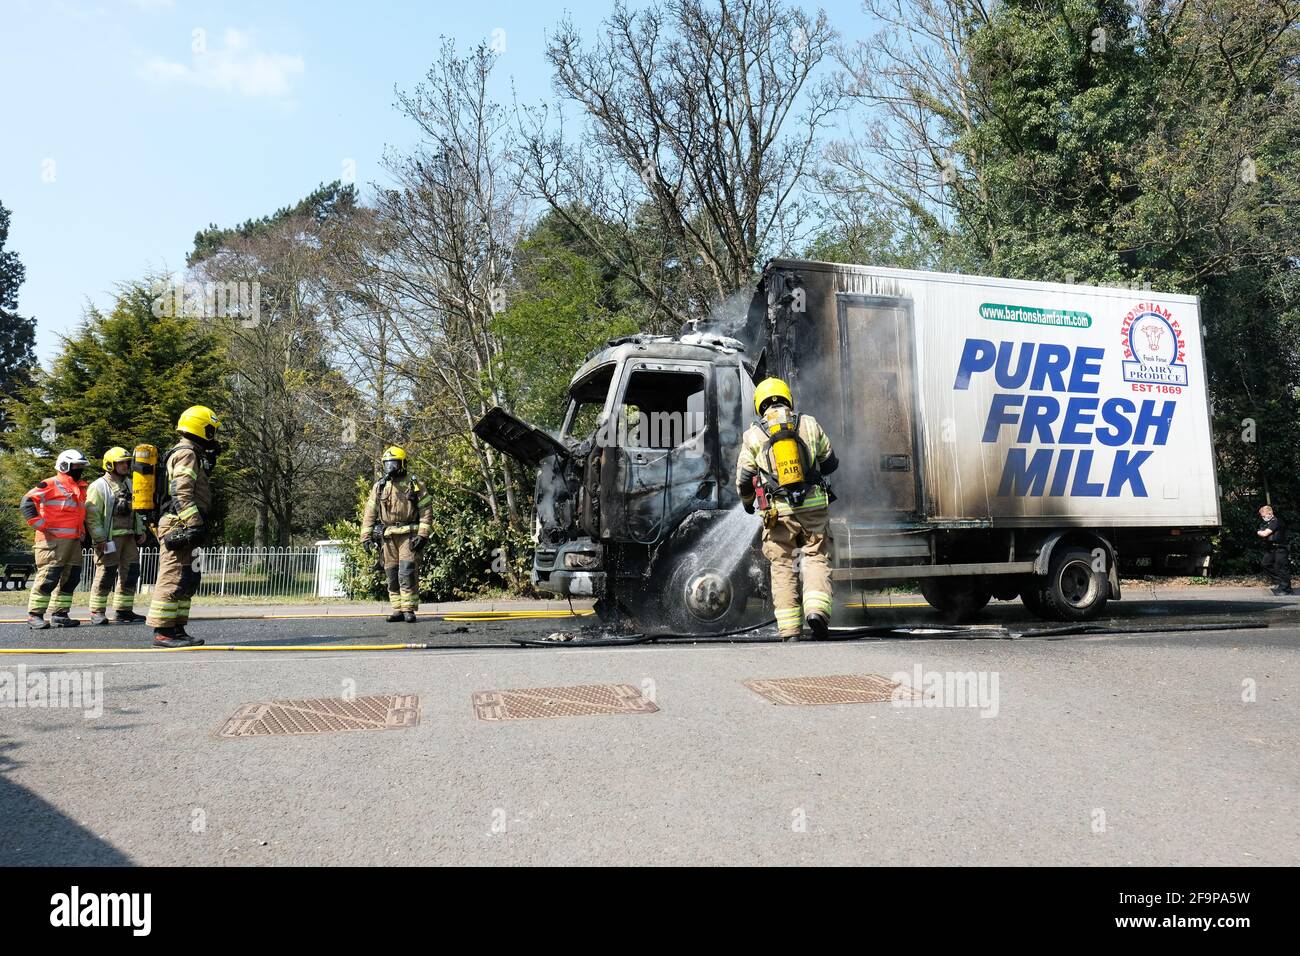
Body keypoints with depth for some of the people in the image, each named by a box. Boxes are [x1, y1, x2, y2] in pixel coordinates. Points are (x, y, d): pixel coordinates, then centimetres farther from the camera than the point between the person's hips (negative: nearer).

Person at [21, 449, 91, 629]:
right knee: (48, 577, -8)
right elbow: (27, 503, -14)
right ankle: (34, 615, 0)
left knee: (71, 578, 9)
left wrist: (82, 533, 20)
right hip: (53, 540, -8)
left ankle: (60, 614, 18)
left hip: (74, 541, 8)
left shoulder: (80, 489, 20)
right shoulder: (51, 485, -6)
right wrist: (41, 526, -16)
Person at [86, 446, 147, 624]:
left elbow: (136, 510, 25)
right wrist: (99, 538, -17)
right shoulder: (99, 486, -6)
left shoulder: (129, 484, 18)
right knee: (106, 574, -5)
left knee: (130, 573, 8)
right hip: (109, 538, -8)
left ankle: (124, 610, 16)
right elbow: (91, 515, -12)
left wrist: (140, 531, 16)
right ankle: (97, 612, 5)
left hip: (129, 537, 8)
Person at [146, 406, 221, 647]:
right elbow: (182, 494, -20)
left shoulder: (187, 453, 23)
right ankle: (162, 632, -10)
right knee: (173, 578, -10)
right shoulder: (187, 453, -9)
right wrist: (195, 524, -23)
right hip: (178, 525, -11)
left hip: (181, 527, 11)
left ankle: (177, 629, 17)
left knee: (187, 580, 13)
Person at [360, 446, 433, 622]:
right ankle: (397, 610, 12)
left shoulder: (414, 485, 2)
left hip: (409, 535, -4)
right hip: (388, 537, 4)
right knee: (392, 575, 5)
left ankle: (409, 610, -6)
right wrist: (366, 537, 4)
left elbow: (426, 511, -2)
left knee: (407, 573, -11)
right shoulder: (379, 487, 11)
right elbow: (370, 514, 11)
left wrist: (422, 535, -11)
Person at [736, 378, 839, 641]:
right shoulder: (809, 424, 6)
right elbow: (830, 462, 16)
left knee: (782, 565, 10)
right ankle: (816, 608, -11)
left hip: (778, 511, 0)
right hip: (814, 506, 0)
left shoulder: (753, 435, 3)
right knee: (817, 558, 10)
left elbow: (743, 479, 5)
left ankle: (789, 629, 8)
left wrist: (747, 502, 25)